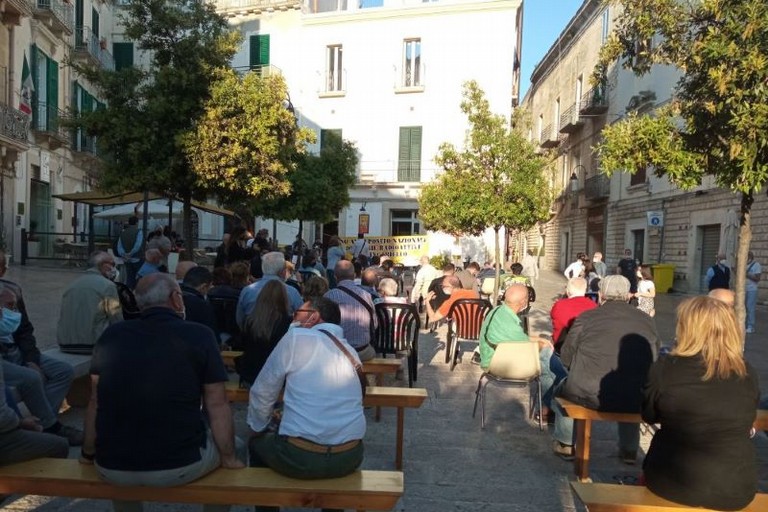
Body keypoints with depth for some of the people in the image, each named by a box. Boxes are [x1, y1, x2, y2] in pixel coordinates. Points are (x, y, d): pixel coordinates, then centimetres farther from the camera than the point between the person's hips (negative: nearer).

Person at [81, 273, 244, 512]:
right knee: (229, 447, 26)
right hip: (179, 465, -3)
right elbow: (217, 405, -7)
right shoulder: (199, 335, -7)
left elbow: (96, 401, 8)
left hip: (112, 468, 4)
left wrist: (88, 453, 22)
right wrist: (229, 457, 5)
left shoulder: (111, 335, 2)